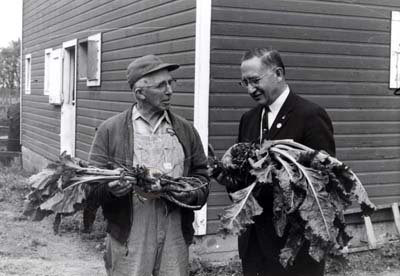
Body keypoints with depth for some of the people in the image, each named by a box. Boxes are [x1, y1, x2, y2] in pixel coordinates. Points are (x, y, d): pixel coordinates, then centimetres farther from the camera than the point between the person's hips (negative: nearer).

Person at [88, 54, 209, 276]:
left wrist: (192, 194, -8)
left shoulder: (186, 130, 11)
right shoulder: (110, 130, 2)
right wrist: (110, 189, -21)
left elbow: (201, 174, 13)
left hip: (175, 233, 3)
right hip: (128, 235, -2)